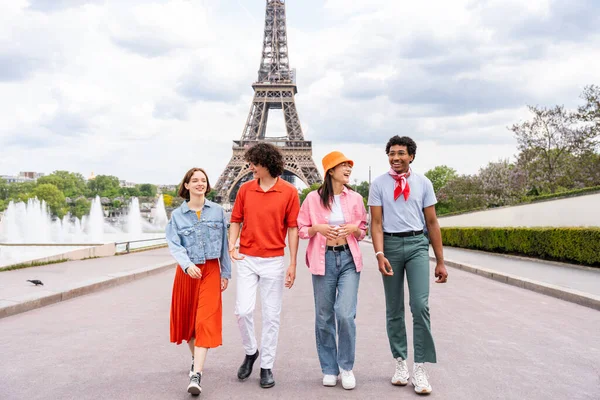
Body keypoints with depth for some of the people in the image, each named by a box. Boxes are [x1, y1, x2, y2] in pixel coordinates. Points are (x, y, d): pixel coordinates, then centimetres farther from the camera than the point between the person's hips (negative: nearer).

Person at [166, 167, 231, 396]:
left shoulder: (217, 211, 1)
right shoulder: (177, 215, -1)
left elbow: (224, 243, 6)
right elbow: (174, 245, -10)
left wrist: (225, 273, 5)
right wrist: (187, 265, -27)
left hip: (211, 271, -1)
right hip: (187, 271, 1)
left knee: (205, 321, -11)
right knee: (187, 318, 14)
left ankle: (196, 376, -15)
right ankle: (195, 359, 40)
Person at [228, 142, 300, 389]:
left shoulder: (289, 192, -4)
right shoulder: (245, 189, 4)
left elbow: (293, 229, -3)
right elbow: (235, 221, 11)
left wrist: (293, 264, -5)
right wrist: (232, 247, -5)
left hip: (274, 261, -2)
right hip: (247, 260, 2)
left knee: (271, 316, 5)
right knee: (243, 310, -4)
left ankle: (267, 366, 18)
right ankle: (250, 352, 22)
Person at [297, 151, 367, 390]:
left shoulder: (355, 198, 5)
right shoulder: (313, 198, -1)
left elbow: (363, 230, 15)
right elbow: (301, 229, 5)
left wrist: (353, 228, -6)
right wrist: (318, 228, -13)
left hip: (349, 258, 1)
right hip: (323, 259, 0)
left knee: (346, 314, -9)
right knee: (324, 317, 6)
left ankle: (346, 367, 11)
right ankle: (329, 369, 22)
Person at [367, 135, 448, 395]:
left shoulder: (423, 183, 5)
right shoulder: (378, 184, 3)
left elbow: (432, 223, 6)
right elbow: (376, 223, -2)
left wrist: (440, 261, 4)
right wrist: (379, 254, -17)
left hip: (417, 244, 0)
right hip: (391, 244, 1)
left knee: (420, 306, -11)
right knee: (394, 309, 8)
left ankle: (420, 368, -2)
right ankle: (400, 362, 21)